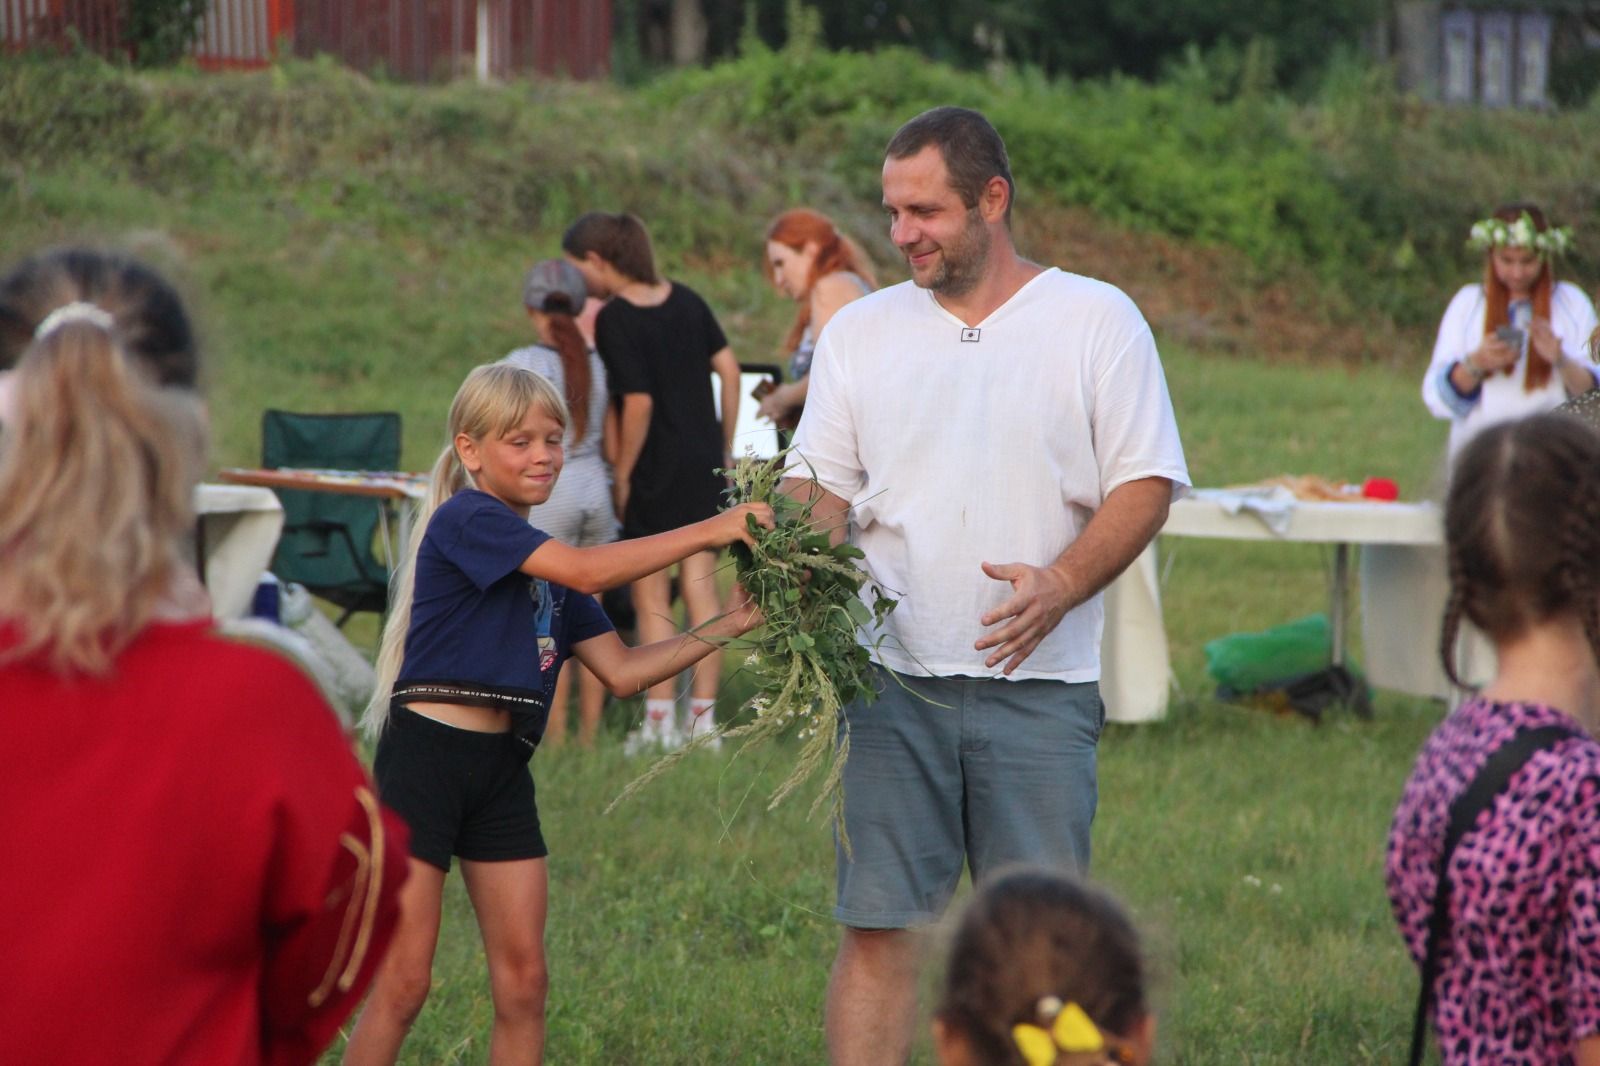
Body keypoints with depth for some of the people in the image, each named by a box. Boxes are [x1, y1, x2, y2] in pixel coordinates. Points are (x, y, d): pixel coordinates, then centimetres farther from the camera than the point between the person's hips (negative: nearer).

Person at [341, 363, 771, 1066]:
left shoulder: (546, 565, 17)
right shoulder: (465, 520, -8)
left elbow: (622, 672, 13)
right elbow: (586, 572, -19)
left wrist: (726, 627, 5)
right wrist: (707, 532, -16)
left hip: (503, 770, 8)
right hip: (426, 755, -8)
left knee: (523, 983, 5)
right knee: (402, 983, -7)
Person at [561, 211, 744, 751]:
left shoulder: (614, 319, -15)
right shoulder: (685, 299, 5)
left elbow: (638, 404, -18)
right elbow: (729, 369, 6)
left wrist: (622, 476, -10)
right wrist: (725, 446, 13)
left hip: (656, 469, -6)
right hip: (705, 462, 6)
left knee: (651, 600, 3)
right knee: (701, 591, 7)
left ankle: (659, 721, 1)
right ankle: (703, 717, 8)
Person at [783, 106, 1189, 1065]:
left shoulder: (1097, 320, 3)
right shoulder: (859, 331, 12)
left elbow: (1145, 485, -1)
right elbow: (822, 484, 13)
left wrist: (1062, 583, -18)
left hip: (1040, 685, -2)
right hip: (894, 680, 2)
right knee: (879, 927, -2)